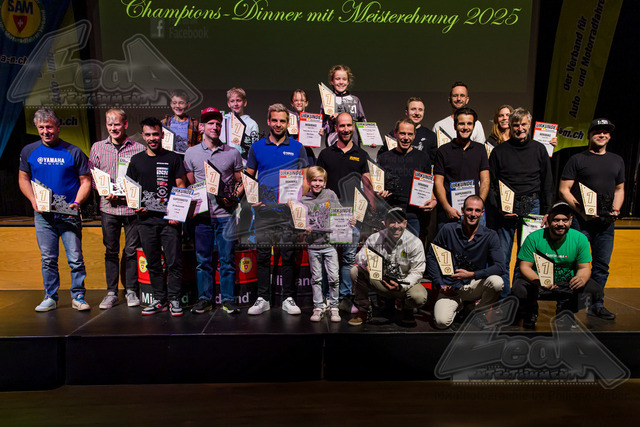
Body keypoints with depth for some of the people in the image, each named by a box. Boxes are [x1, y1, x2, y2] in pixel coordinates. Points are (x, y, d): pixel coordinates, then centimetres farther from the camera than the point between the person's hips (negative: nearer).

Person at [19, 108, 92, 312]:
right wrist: (33, 200, -1)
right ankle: (50, 297, 20)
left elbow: (85, 181, 2)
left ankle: (78, 297, 10)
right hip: (43, 214, 2)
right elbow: (23, 178, 15)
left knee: (75, 258, -2)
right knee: (48, 259, 8)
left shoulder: (73, 152, 0)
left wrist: (77, 202, -12)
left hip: (69, 213, -2)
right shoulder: (29, 151, 8)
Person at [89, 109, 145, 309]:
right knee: (111, 251, 8)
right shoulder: (98, 148, 10)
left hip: (132, 206, -2)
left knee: (132, 250, 4)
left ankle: (131, 291, 17)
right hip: (108, 206, 2)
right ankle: (111, 292, 17)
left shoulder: (139, 149, 1)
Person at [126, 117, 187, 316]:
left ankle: (174, 299, 8)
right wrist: (135, 206, -3)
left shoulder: (173, 158, 5)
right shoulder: (136, 160, 12)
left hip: (169, 219, -3)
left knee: (174, 261, -3)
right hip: (146, 220, 3)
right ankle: (159, 300, 18)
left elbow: (181, 187, 2)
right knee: (153, 263, 8)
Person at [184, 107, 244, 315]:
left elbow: (240, 181, 10)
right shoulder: (191, 153, 8)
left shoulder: (232, 153, 6)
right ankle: (204, 298, 19)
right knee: (203, 259, 7)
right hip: (201, 214, 1)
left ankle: (228, 299, 14)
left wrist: (233, 197, -8)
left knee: (227, 258, 3)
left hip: (226, 214, -1)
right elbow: (189, 185, 13)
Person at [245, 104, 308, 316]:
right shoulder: (257, 147, 9)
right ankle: (262, 298, 16)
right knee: (263, 254, 5)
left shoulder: (297, 147, 6)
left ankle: (288, 299, 14)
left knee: (288, 254, 3)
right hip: (263, 209, 1)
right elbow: (248, 176, 13)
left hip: (288, 209, -1)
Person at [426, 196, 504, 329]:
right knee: (441, 322, -22)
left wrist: (471, 274, -22)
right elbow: (431, 256, 1)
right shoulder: (448, 230, -5)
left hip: (475, 286, 1)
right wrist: (441, 284, -4)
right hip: (451, 288, 0)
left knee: (497, 282, -31)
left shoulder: (490, 236, -5)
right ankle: (458, 306, 15)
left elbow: (499, 266, -12)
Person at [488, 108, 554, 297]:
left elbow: (547, 183, 11)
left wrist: (546, 212, 5)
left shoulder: (539, 150, 9)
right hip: (505, 209, -1)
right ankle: (503, 300, 13)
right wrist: (499, 207, -7)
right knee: (502, 258, 1)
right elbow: (490, 183, 4)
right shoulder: (499, 151, 5)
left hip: (532, 208, 1)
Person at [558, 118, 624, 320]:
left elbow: (619, 189, 22)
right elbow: (564, 190, -3)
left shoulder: (617, 161, 16)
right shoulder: (577, 159, 1)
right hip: (581, 220, -5)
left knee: (602, 264, 8)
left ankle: (596, 305, 19)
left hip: (606, 221, 5)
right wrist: (580, 210, -13)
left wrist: (616, 210, 4)